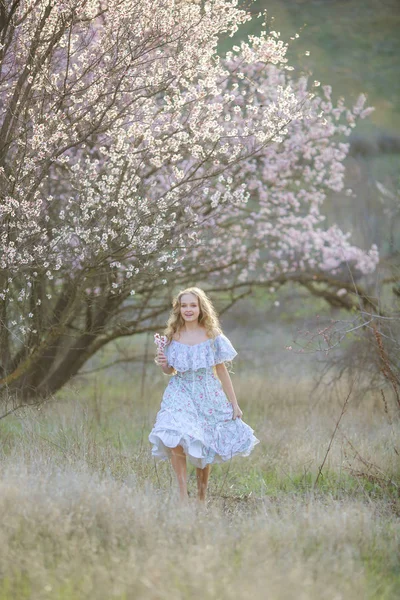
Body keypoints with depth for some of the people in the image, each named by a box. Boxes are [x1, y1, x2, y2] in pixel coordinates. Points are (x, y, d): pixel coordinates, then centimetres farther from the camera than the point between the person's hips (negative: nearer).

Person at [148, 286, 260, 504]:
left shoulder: (212, 336, -1)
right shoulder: (173, 337, 3)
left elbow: (222, 372, 4)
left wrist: (234, 404, 5)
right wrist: (163, 365, -9)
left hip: (208, 396, 0)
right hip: (180, 394, 0)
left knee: (204, 449, 5)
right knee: (175, 439, -23)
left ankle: (201, 498, 21)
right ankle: (183, 493, -18)